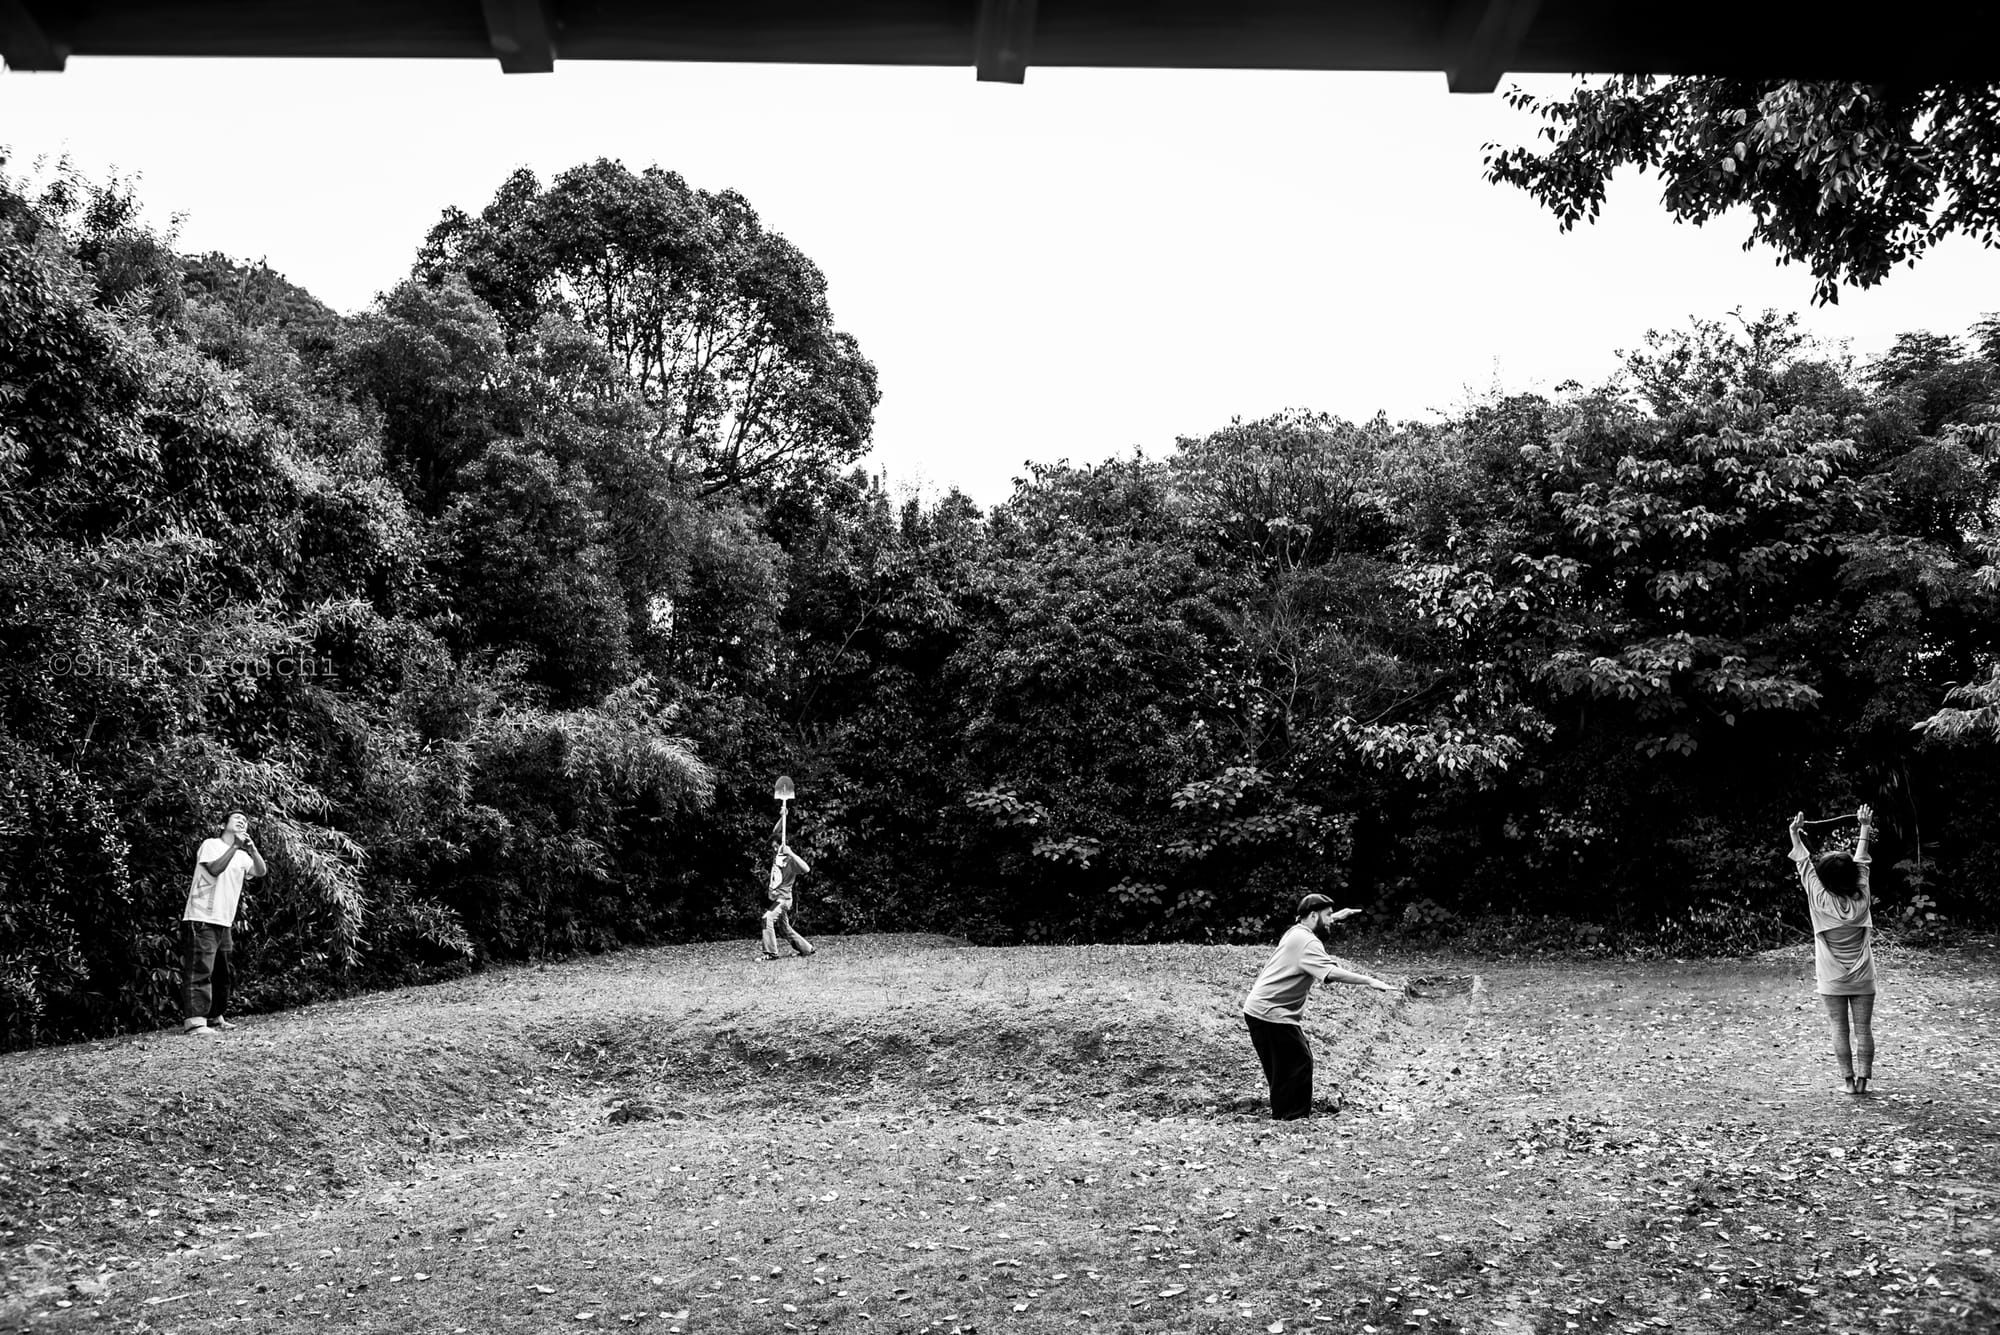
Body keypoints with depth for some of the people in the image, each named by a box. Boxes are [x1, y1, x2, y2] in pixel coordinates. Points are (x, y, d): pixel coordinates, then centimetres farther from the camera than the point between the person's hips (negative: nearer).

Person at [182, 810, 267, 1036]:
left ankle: (216, 1016, 23)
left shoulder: (242, 856, 16)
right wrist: (235, 846, -22)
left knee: (223, 973, 13)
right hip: (201, 919, -8)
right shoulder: (211, 845, -2)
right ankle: (193, 1020, -18)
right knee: (199, 971, -14)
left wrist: (251, 848, -15)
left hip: (224, 923, 8)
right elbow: (214, 869, -20)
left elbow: (261, 871, -1)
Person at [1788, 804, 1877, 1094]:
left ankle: (1847, 1080, 5)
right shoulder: (1861, 898, -7)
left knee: (1840, 1030, 4)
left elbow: (1804, 864, -2)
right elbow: (1861, 862, 6)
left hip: (1832, 980, -2)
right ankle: (1862, 1079, 7)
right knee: (1863, 1029, 6)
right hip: (1863, 978, 2)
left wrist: (1796, 834, 9)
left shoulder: (1820, 901, -13)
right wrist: (1865, 828, 19)